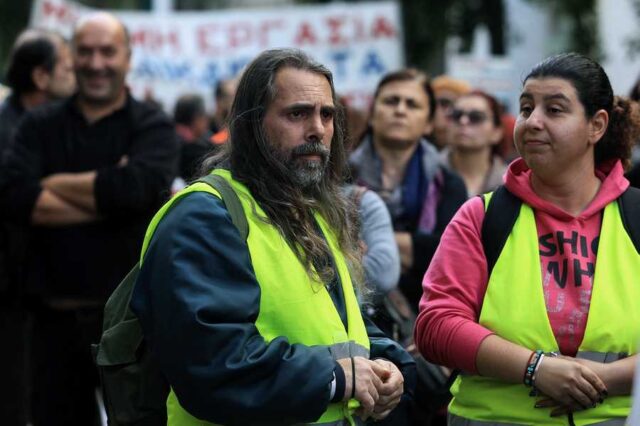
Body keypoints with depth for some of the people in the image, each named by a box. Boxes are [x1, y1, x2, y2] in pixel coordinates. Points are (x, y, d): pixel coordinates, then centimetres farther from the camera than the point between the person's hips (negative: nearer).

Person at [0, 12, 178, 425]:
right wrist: (105, 196, -15)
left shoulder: (153, 127, 1)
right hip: (57, 316, 3)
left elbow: (137, 187, -20)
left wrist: (55, 184, -7)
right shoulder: (41, 125, 7)